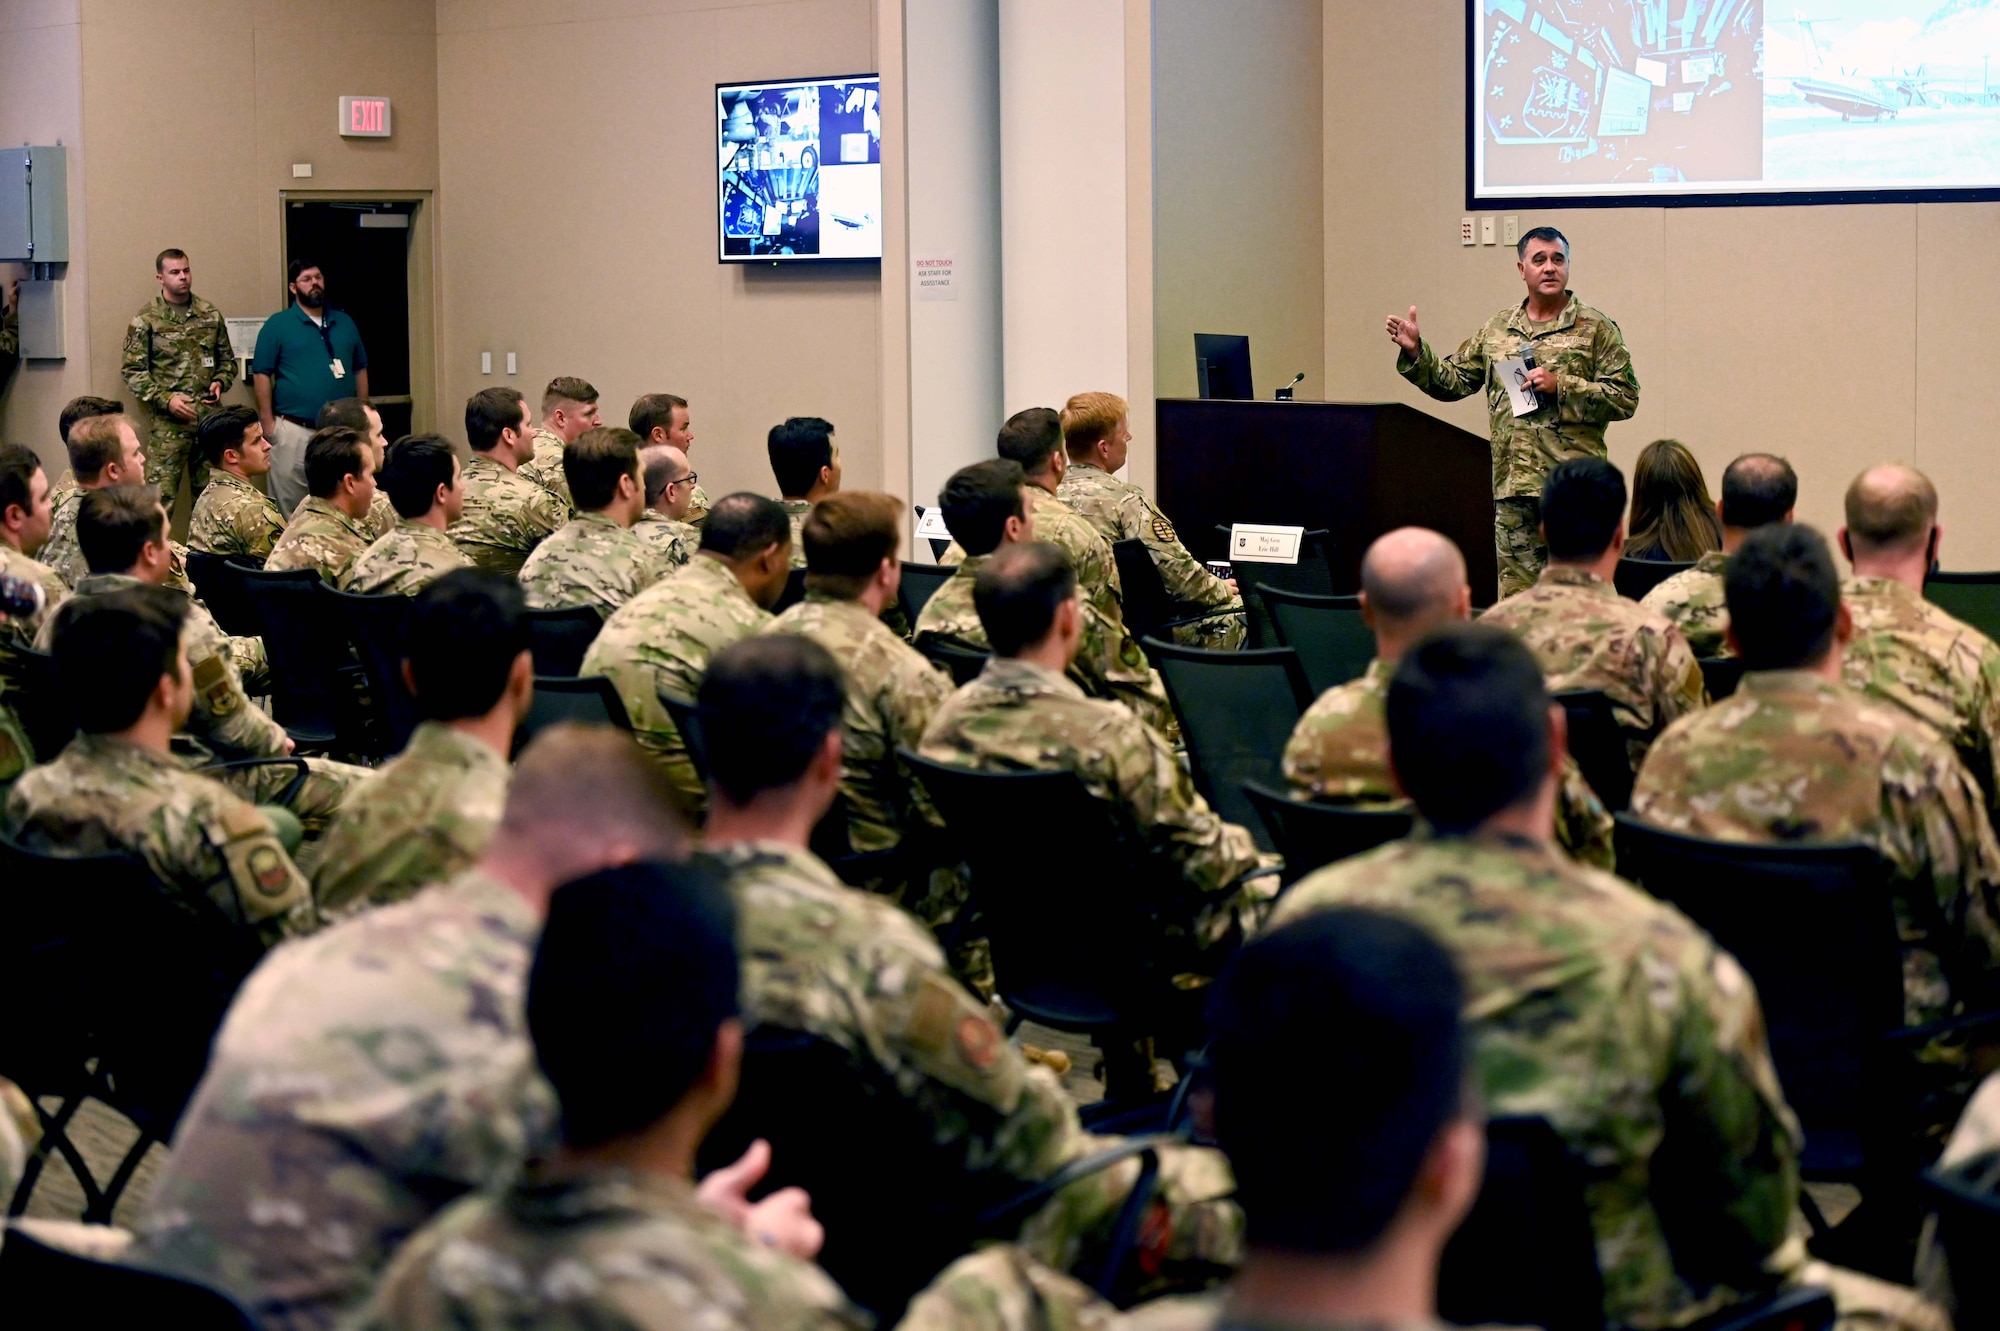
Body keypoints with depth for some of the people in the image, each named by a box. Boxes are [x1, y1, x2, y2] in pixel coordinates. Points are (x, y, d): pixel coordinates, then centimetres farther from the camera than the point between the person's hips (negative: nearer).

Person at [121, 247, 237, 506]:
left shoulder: (210, 315, 11)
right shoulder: (146, 320, -1)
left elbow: (228, 359, 19)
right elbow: (132, 370, -3)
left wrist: (220, 382, -3)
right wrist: (165, 399, -15)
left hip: (209, 417, 4)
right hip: (168, 422, -4)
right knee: (160, 497, -7)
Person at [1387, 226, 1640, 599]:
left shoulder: (1595, 328, 2)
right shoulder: (1496, 330, 15)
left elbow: (1625, 399, -4)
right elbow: (1453, 381, 18)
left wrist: (1561, 386, -12)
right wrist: (1415, 353, 3)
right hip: (1513, 485, 4)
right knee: (1516, 597, 7)